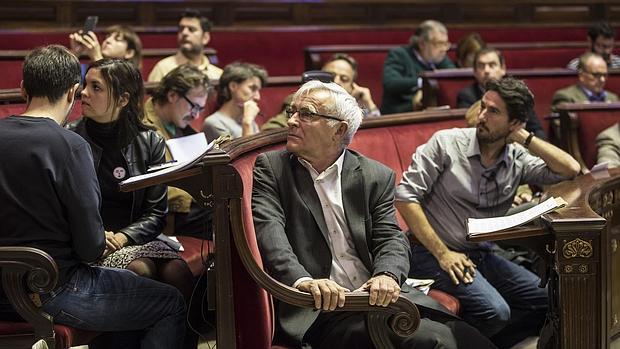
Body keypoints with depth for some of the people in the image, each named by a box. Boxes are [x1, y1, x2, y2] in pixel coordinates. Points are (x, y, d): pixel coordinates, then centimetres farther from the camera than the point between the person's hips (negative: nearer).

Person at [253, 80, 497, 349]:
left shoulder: (376, 177, 13)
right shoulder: (270, 168, 7)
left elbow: (390, 238, 5)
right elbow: (268, 231, -8)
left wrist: (387, 275, -21)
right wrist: (303, 281, -28)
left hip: (378, 296, 3)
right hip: (321, 309, -3)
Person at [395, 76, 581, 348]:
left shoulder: (517, 158, 4)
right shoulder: (446, 143, -7)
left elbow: (571, 170, -5)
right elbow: (405, 196, -12)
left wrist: (525, 138, -7)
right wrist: (442, 253, -15)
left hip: (482, 255, 6)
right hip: (434, 254, -6)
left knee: (548, 300, -7)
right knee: (495, 310, -27)